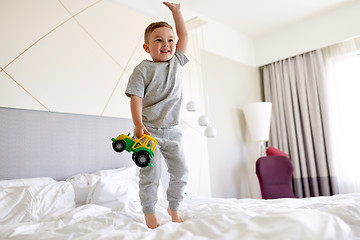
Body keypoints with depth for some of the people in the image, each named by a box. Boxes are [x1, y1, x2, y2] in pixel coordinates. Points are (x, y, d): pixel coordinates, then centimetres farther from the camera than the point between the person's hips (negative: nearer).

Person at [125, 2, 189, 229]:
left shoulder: (177, 63, 10)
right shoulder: (143, 69, -5)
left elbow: (184, 35, 18)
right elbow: (136, 98, -10)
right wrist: (139, 125, -21)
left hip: (172, 131, 5)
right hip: (149, 130, -5)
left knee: (181, 171, 7)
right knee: (151, 174, -3)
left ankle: (174, 208, 25)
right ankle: (150, 213, 14)